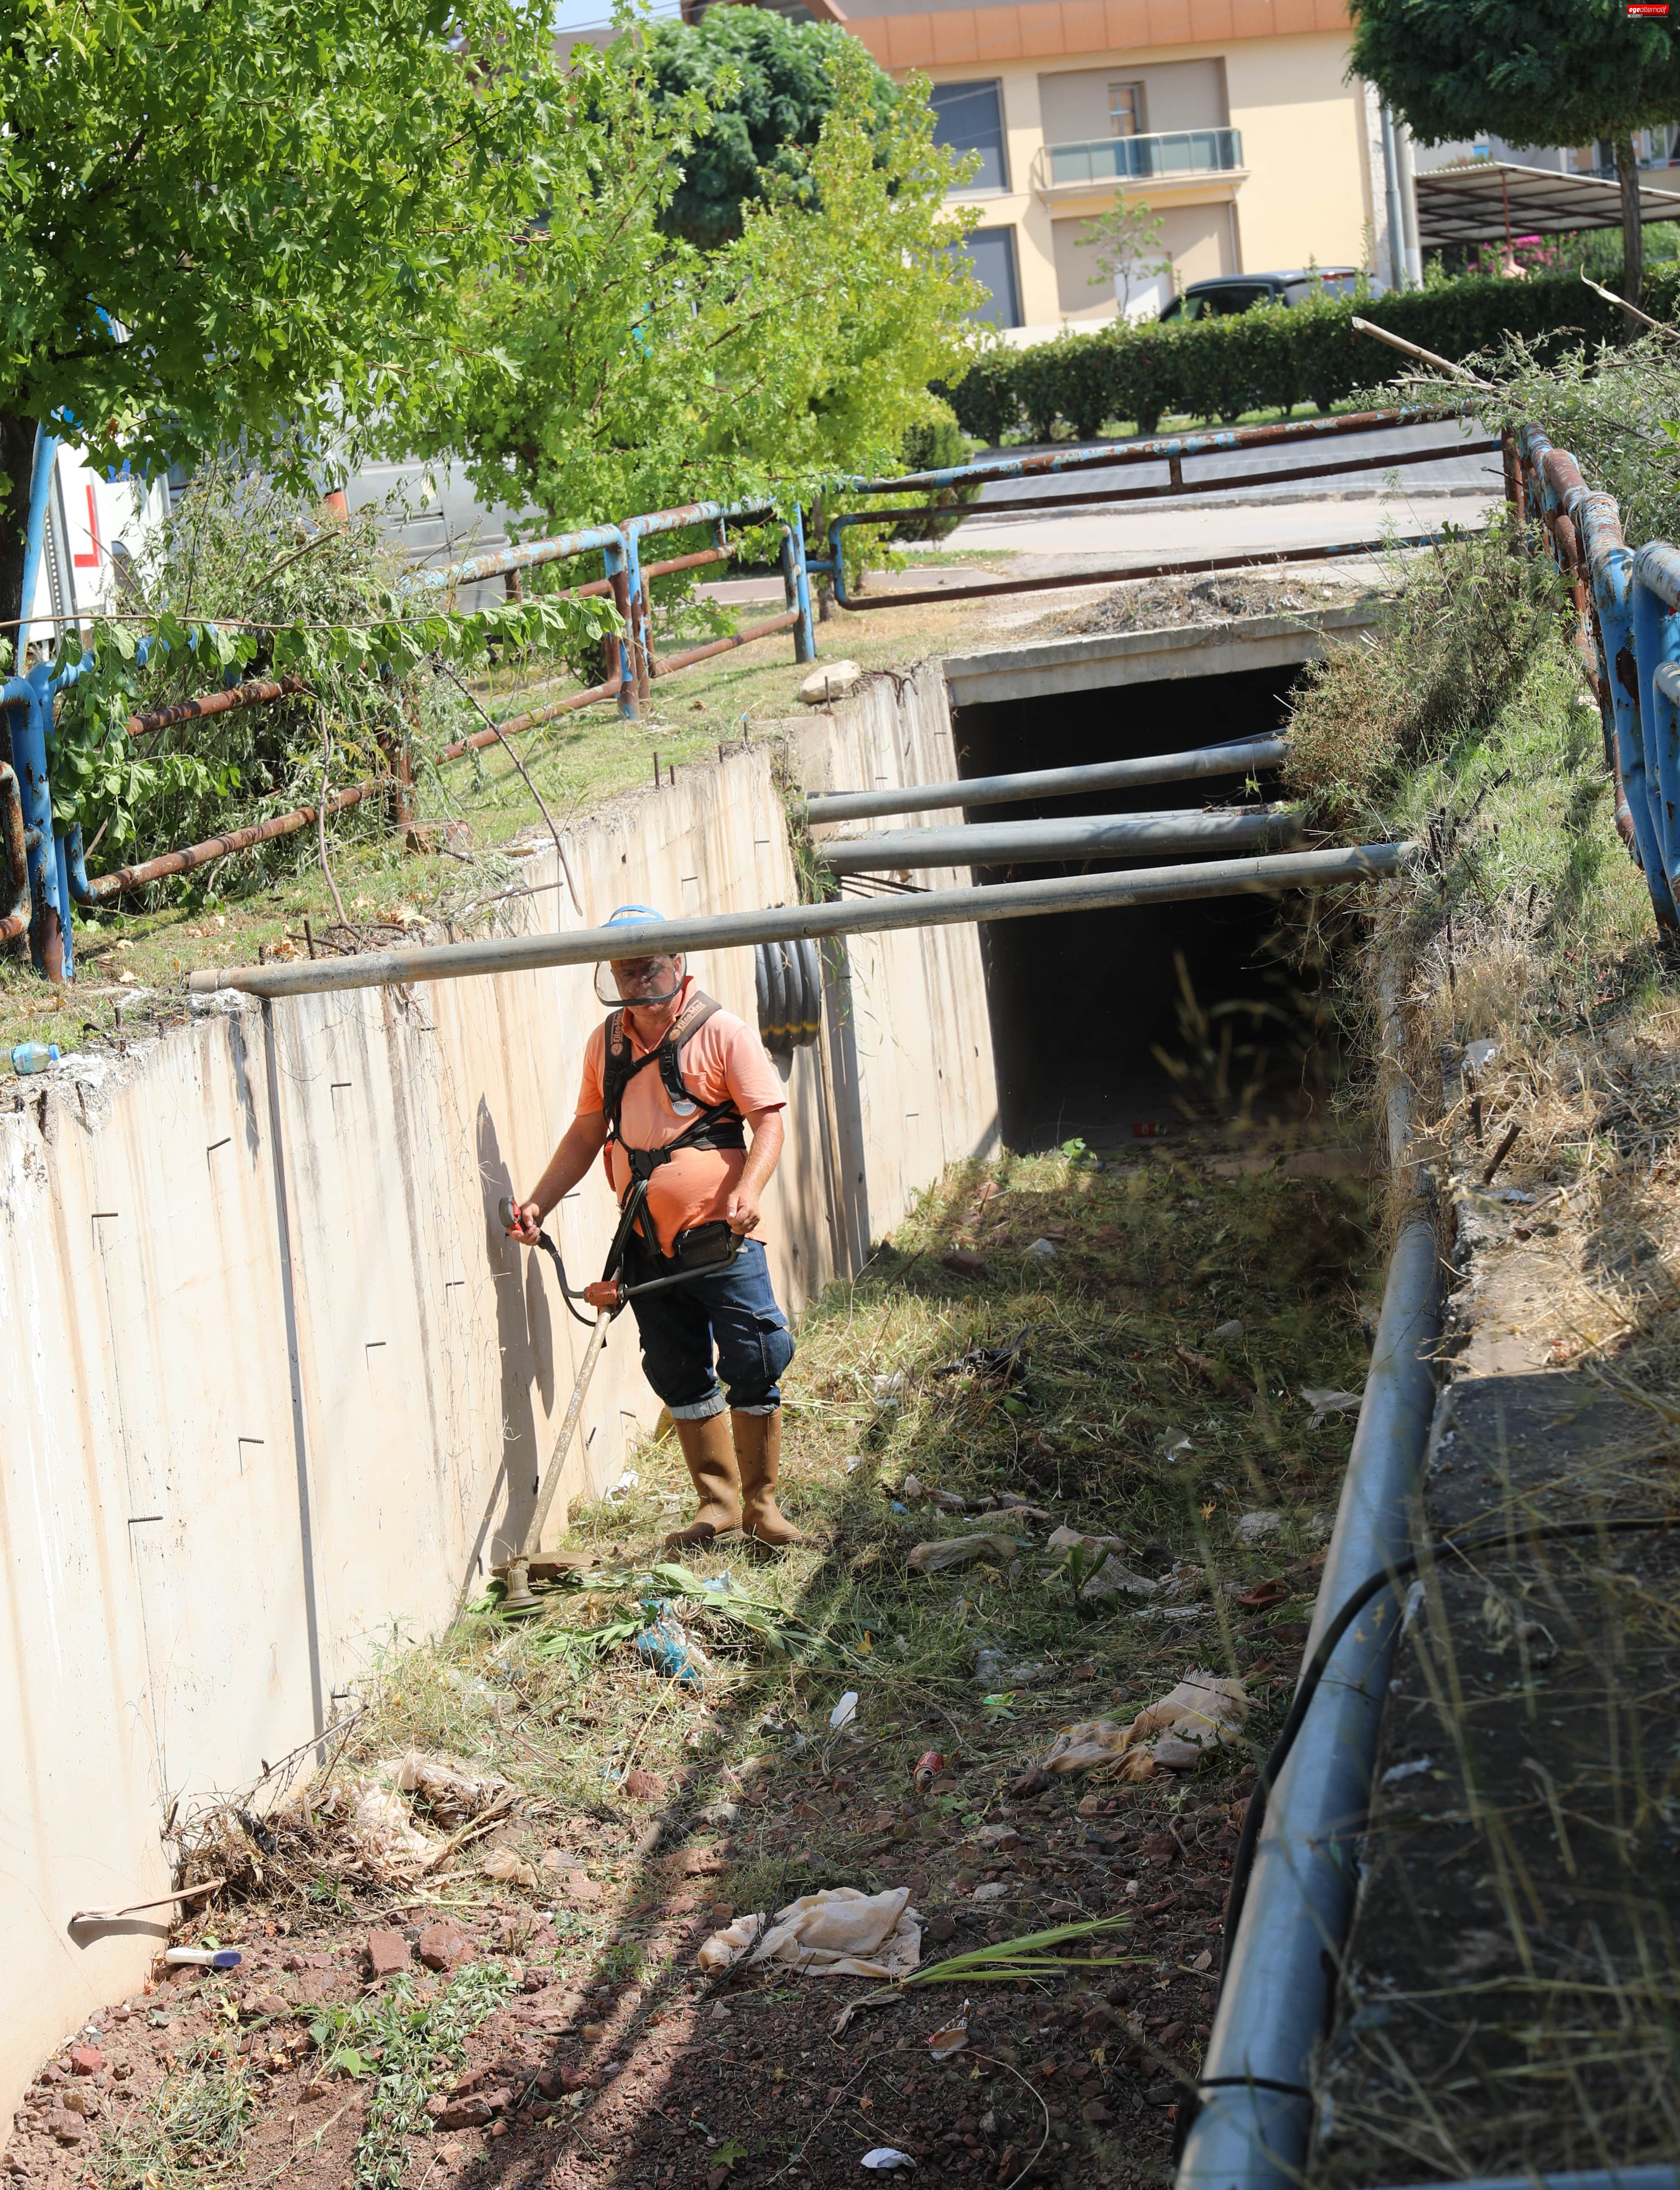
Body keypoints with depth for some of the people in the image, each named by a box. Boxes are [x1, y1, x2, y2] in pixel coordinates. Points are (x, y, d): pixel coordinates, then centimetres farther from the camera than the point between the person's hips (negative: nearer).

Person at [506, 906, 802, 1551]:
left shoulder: (722, 1033, -5)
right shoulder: (606, 1044, 11)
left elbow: (768, 1118, -8)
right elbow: (587, 1134, 19)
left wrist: (749, 1187, -25)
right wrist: (539, 1202, 8)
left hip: (719, 1235, -5)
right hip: (646, 1243, 5)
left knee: (752, 1365, -3)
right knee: (679, 1377, 9)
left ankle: (761, 1502, 11)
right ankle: (718, 1502, 22)